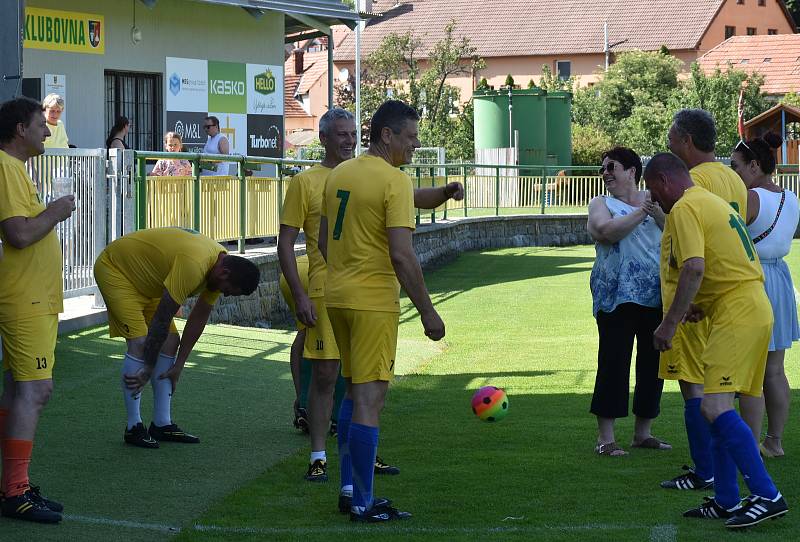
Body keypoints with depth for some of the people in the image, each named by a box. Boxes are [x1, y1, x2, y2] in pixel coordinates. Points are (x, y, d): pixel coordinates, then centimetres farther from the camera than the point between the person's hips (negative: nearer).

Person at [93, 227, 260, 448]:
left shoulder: (220, 265, -7)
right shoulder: (192, 266, -37)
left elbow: (199, 318, 4)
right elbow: (161, 320, -31)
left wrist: (179, 365, 6)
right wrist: (148, 368, -22)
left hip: (146, 280, 10)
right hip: (115, 269, -10)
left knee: (171, 341, 3)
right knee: (140, 343, -19)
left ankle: (162, 424, 7)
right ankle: (134, 428, -11)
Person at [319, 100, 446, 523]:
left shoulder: (338, 174, 11)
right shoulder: (395, 181, -14)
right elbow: (402, 255, -19)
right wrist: (427, 312, -13)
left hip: (337, 296, 8)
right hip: (374, 302, -8)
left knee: (354, 392, 19)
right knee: (369, 398, -4)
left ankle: (350, 489, 24)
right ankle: (363, 504, -1)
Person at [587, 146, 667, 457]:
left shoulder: (654, 201, 14)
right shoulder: (601, 204, 6)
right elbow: (606, 231, -15)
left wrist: (660, 215, -12)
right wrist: (640, 212, -14)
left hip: (656, 297, 4)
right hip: (617, 297, -4)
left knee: (653, 363, 7)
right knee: (614, 363, -8)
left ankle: (643, 433, 19)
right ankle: (605, 437, -3)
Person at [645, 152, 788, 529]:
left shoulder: (684, 209, -9)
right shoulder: (712, 202, 23)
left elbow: (694, 268, -22)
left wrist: (670, 323, -18)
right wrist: (703, 307, 23)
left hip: (737, 315, -11)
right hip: (753, 308, 11)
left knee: (715, 406, -17)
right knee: (716, 406, 13)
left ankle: (767, 496, -21)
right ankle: (725, 501, 16)